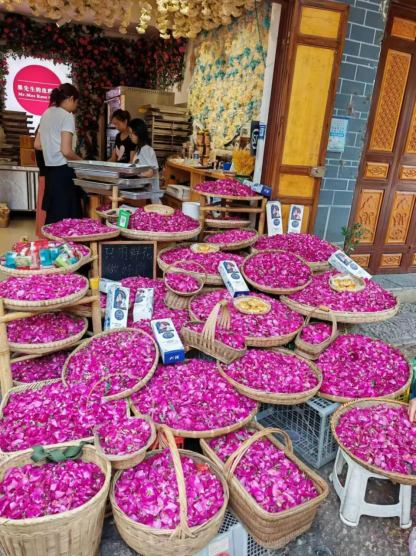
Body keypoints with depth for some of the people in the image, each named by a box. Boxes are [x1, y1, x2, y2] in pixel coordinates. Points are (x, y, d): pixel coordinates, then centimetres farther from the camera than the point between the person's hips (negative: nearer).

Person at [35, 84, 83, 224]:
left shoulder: (47, 114, 14)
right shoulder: (66, 116, -10)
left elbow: (37, 145, 18)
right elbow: (66, 151, -18)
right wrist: (81, 161, -3)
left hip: (50, 168, 8)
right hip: (63, 170, -8)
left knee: (54, 213, 14)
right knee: (66, 215, -3)